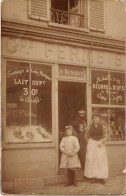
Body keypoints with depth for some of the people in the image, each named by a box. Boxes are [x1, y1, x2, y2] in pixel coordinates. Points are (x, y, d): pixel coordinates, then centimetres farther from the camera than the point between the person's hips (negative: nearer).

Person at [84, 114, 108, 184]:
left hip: (100, 145, -1)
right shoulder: (90, 127, 5)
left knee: (101, 160, -3)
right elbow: (88, 136, 12)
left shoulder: (103, 127, 0)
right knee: (92, 160, -2)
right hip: (91, 145, 1)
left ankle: (101, 177, 2)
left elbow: (106, 136, -1)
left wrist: (101, 141, -16)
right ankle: (93, 177, 3)